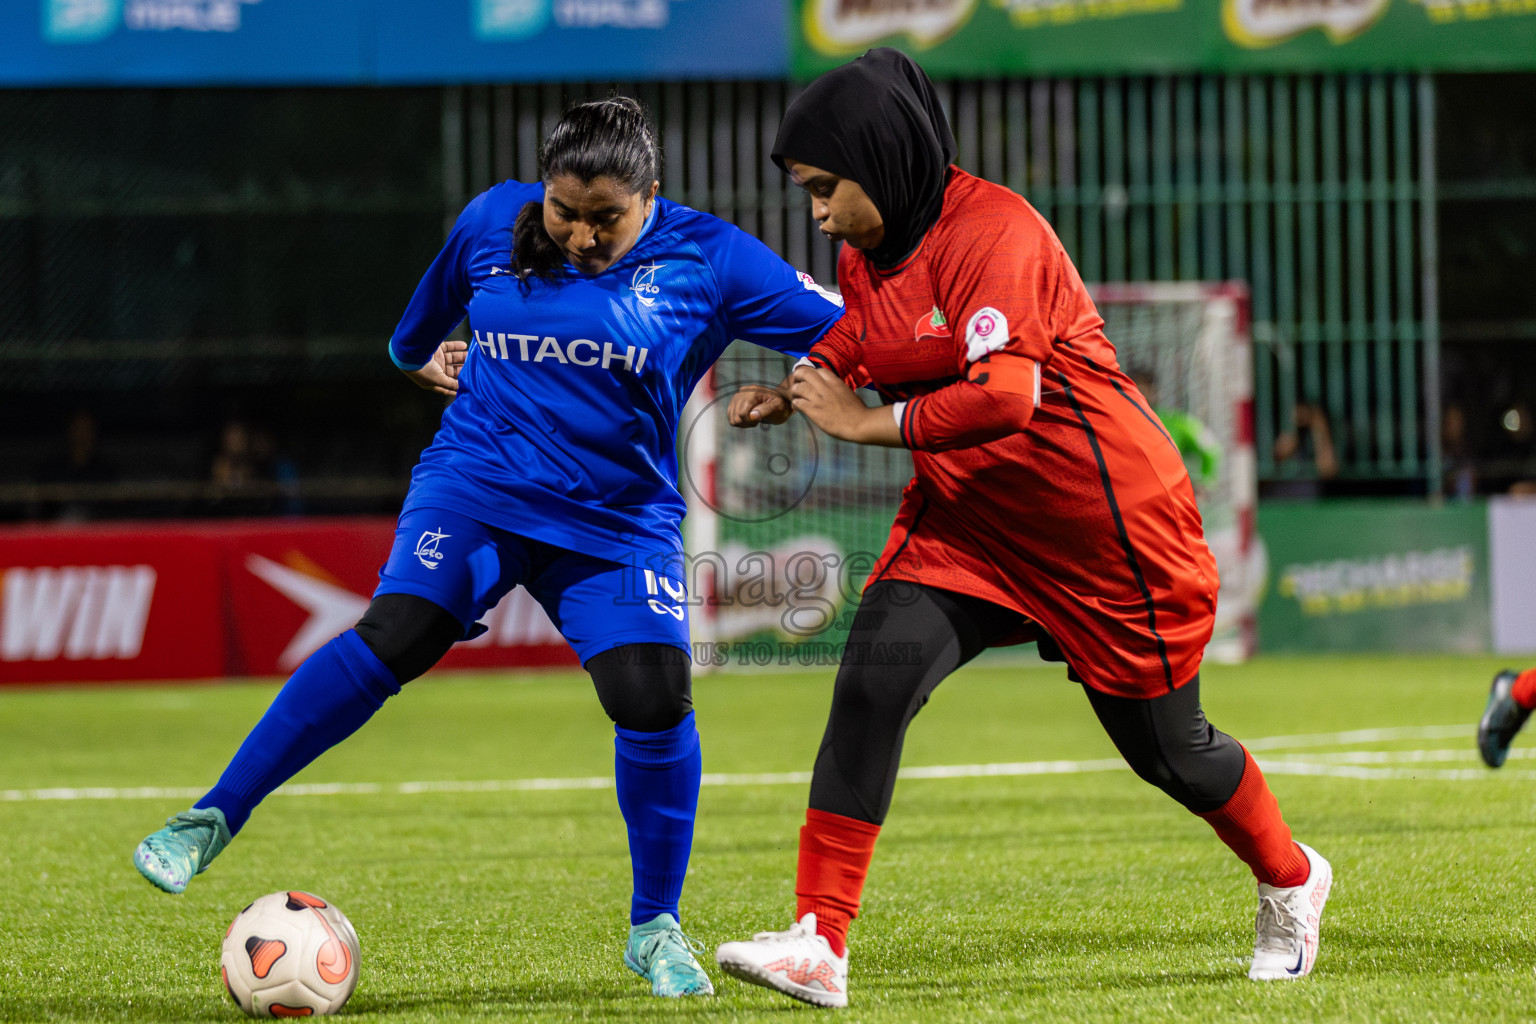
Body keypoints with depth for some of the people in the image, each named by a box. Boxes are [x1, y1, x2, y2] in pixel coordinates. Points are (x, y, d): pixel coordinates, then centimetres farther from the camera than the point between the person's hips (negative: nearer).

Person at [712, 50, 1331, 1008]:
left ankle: (1291, 879, 39)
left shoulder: (992, 231, -24)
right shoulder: (866, 251, 2)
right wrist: (790, 392, 3)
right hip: (964, 516, 7)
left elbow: (1005, 395, -35)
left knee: (1165, 743, 9)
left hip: (1107, 519, -7)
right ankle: (819, 944, -20)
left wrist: (866, 422, -29)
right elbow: (858, 344, 23)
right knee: (872, 683, -17)